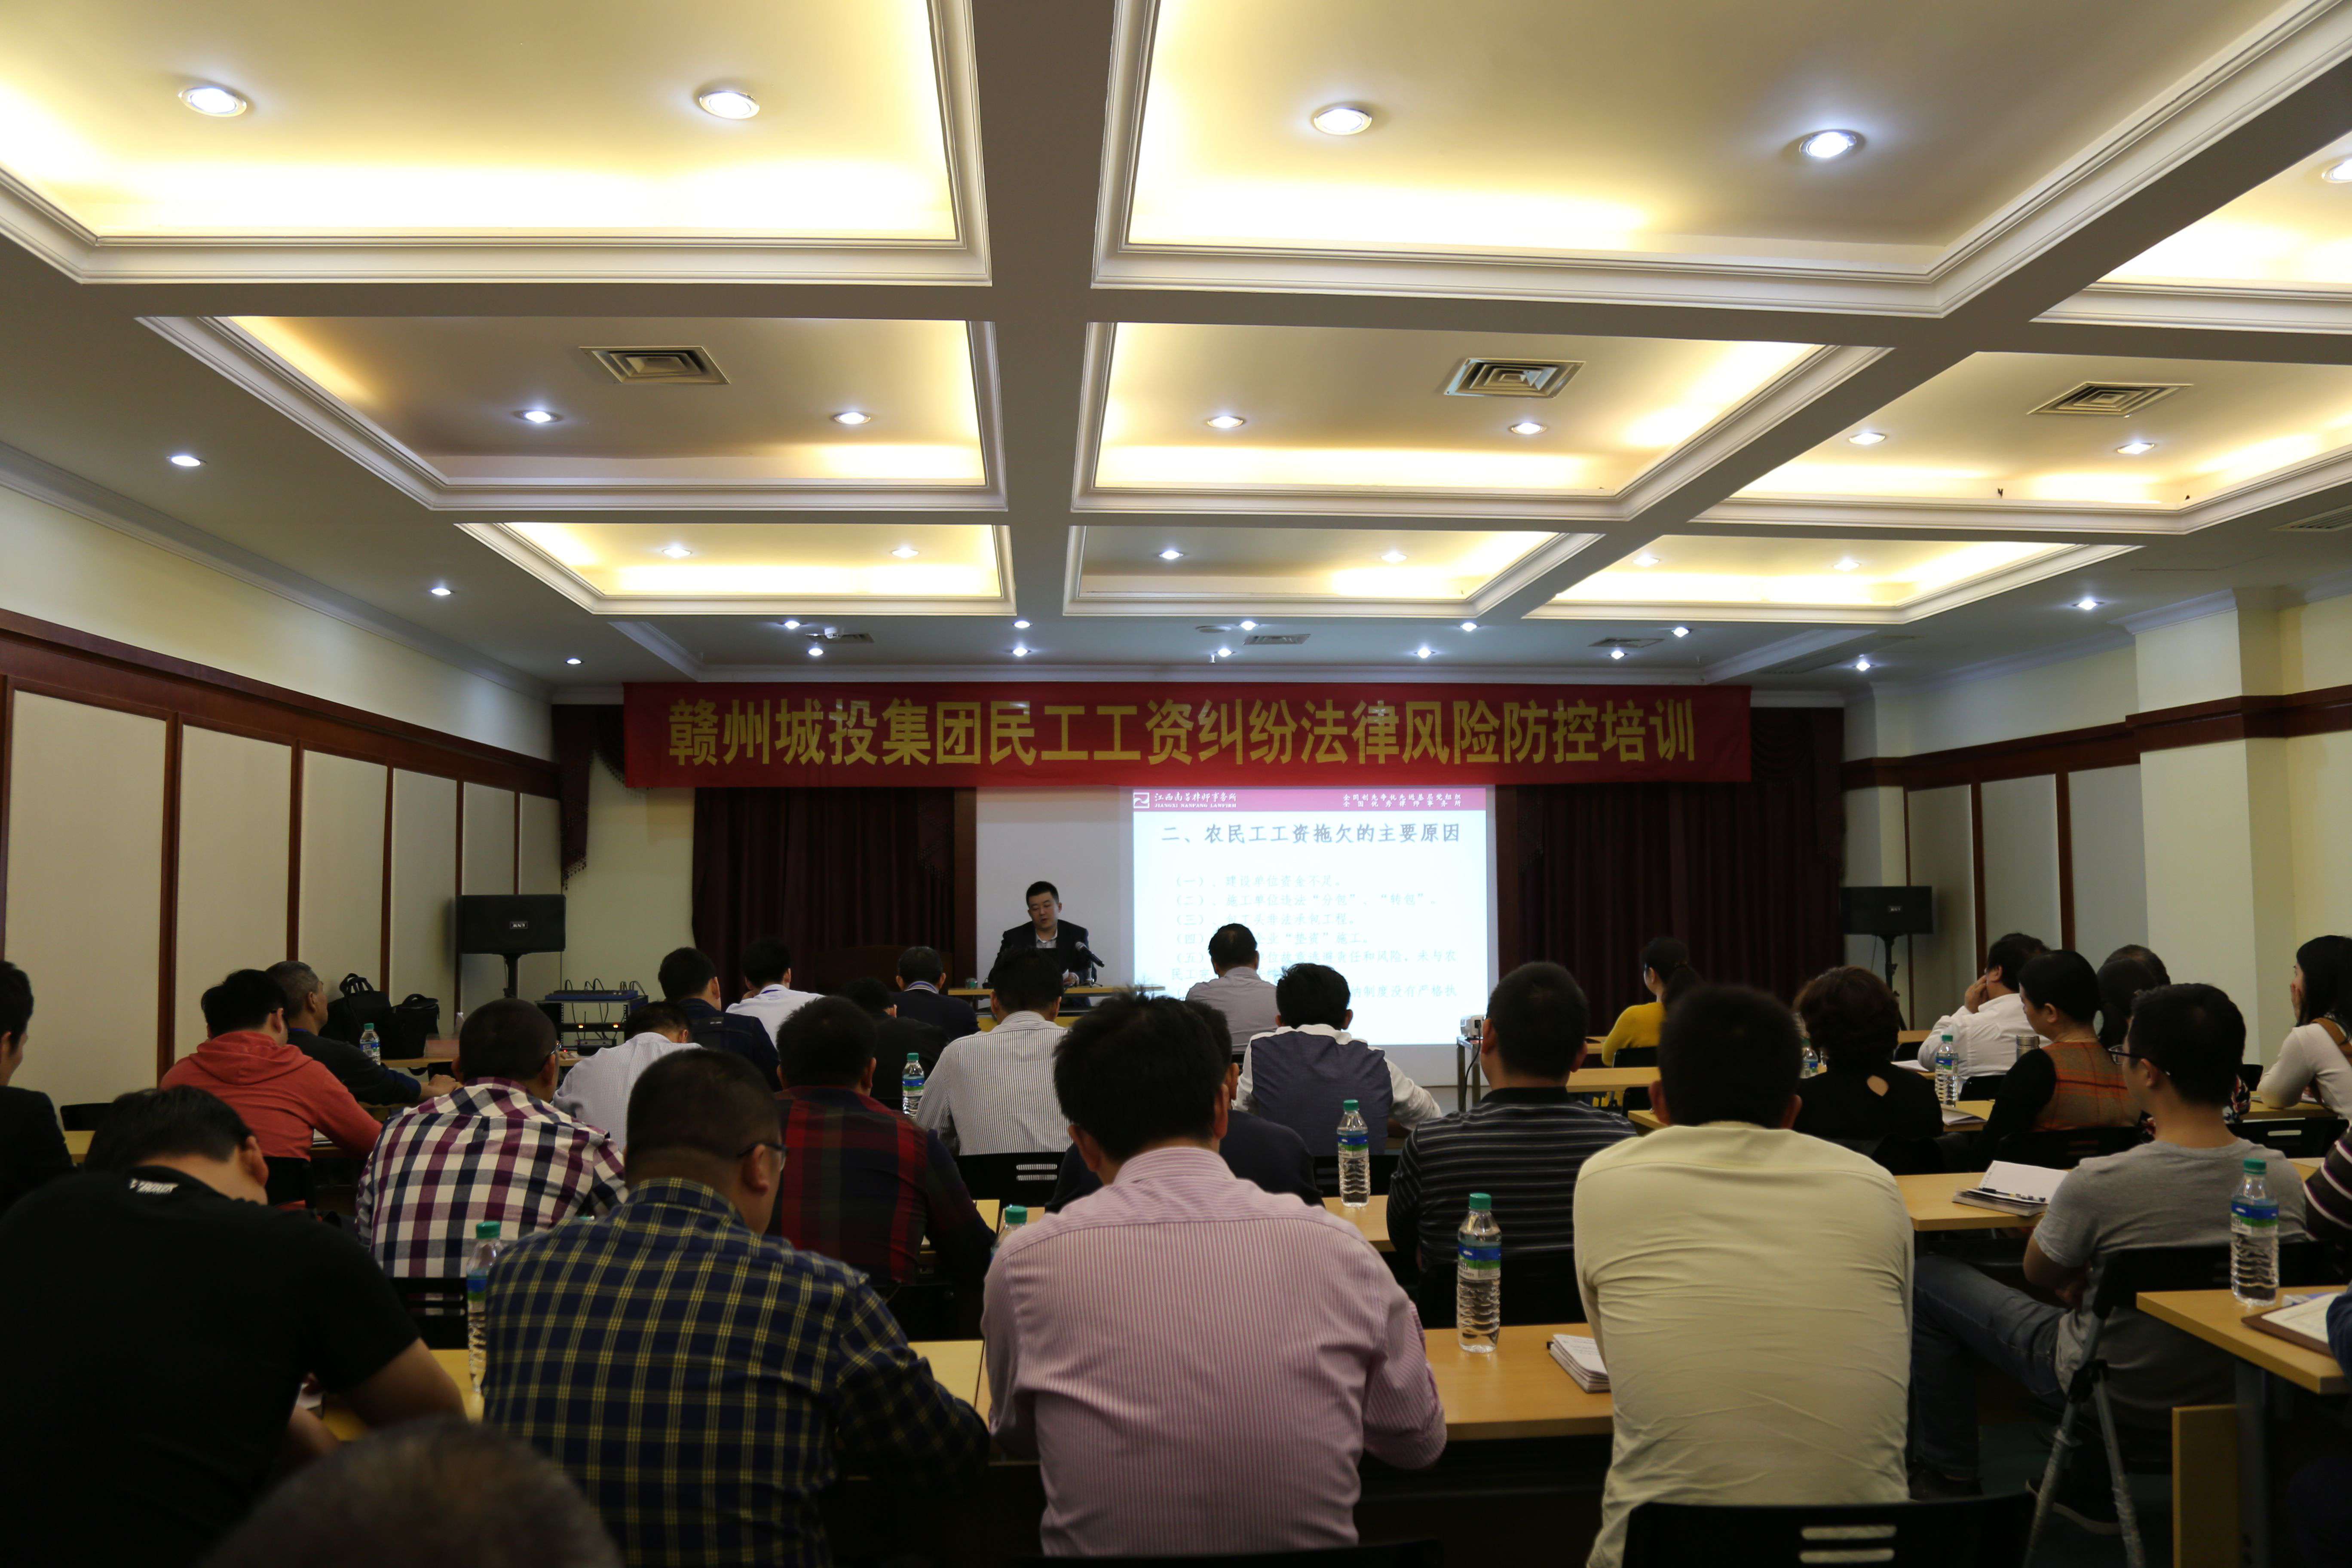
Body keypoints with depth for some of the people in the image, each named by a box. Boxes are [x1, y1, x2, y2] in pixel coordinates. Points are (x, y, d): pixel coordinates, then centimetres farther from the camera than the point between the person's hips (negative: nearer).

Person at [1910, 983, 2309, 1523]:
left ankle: (1949, 1477, 25)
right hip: (2229, 1393, 5)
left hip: (2116, 1392, -5)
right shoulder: (2283, 1177, -15)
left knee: (1927, 1278, 10)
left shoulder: (2100, 1183, -31)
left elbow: (2040, 1274, -11)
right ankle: (2090, 1492, 40)